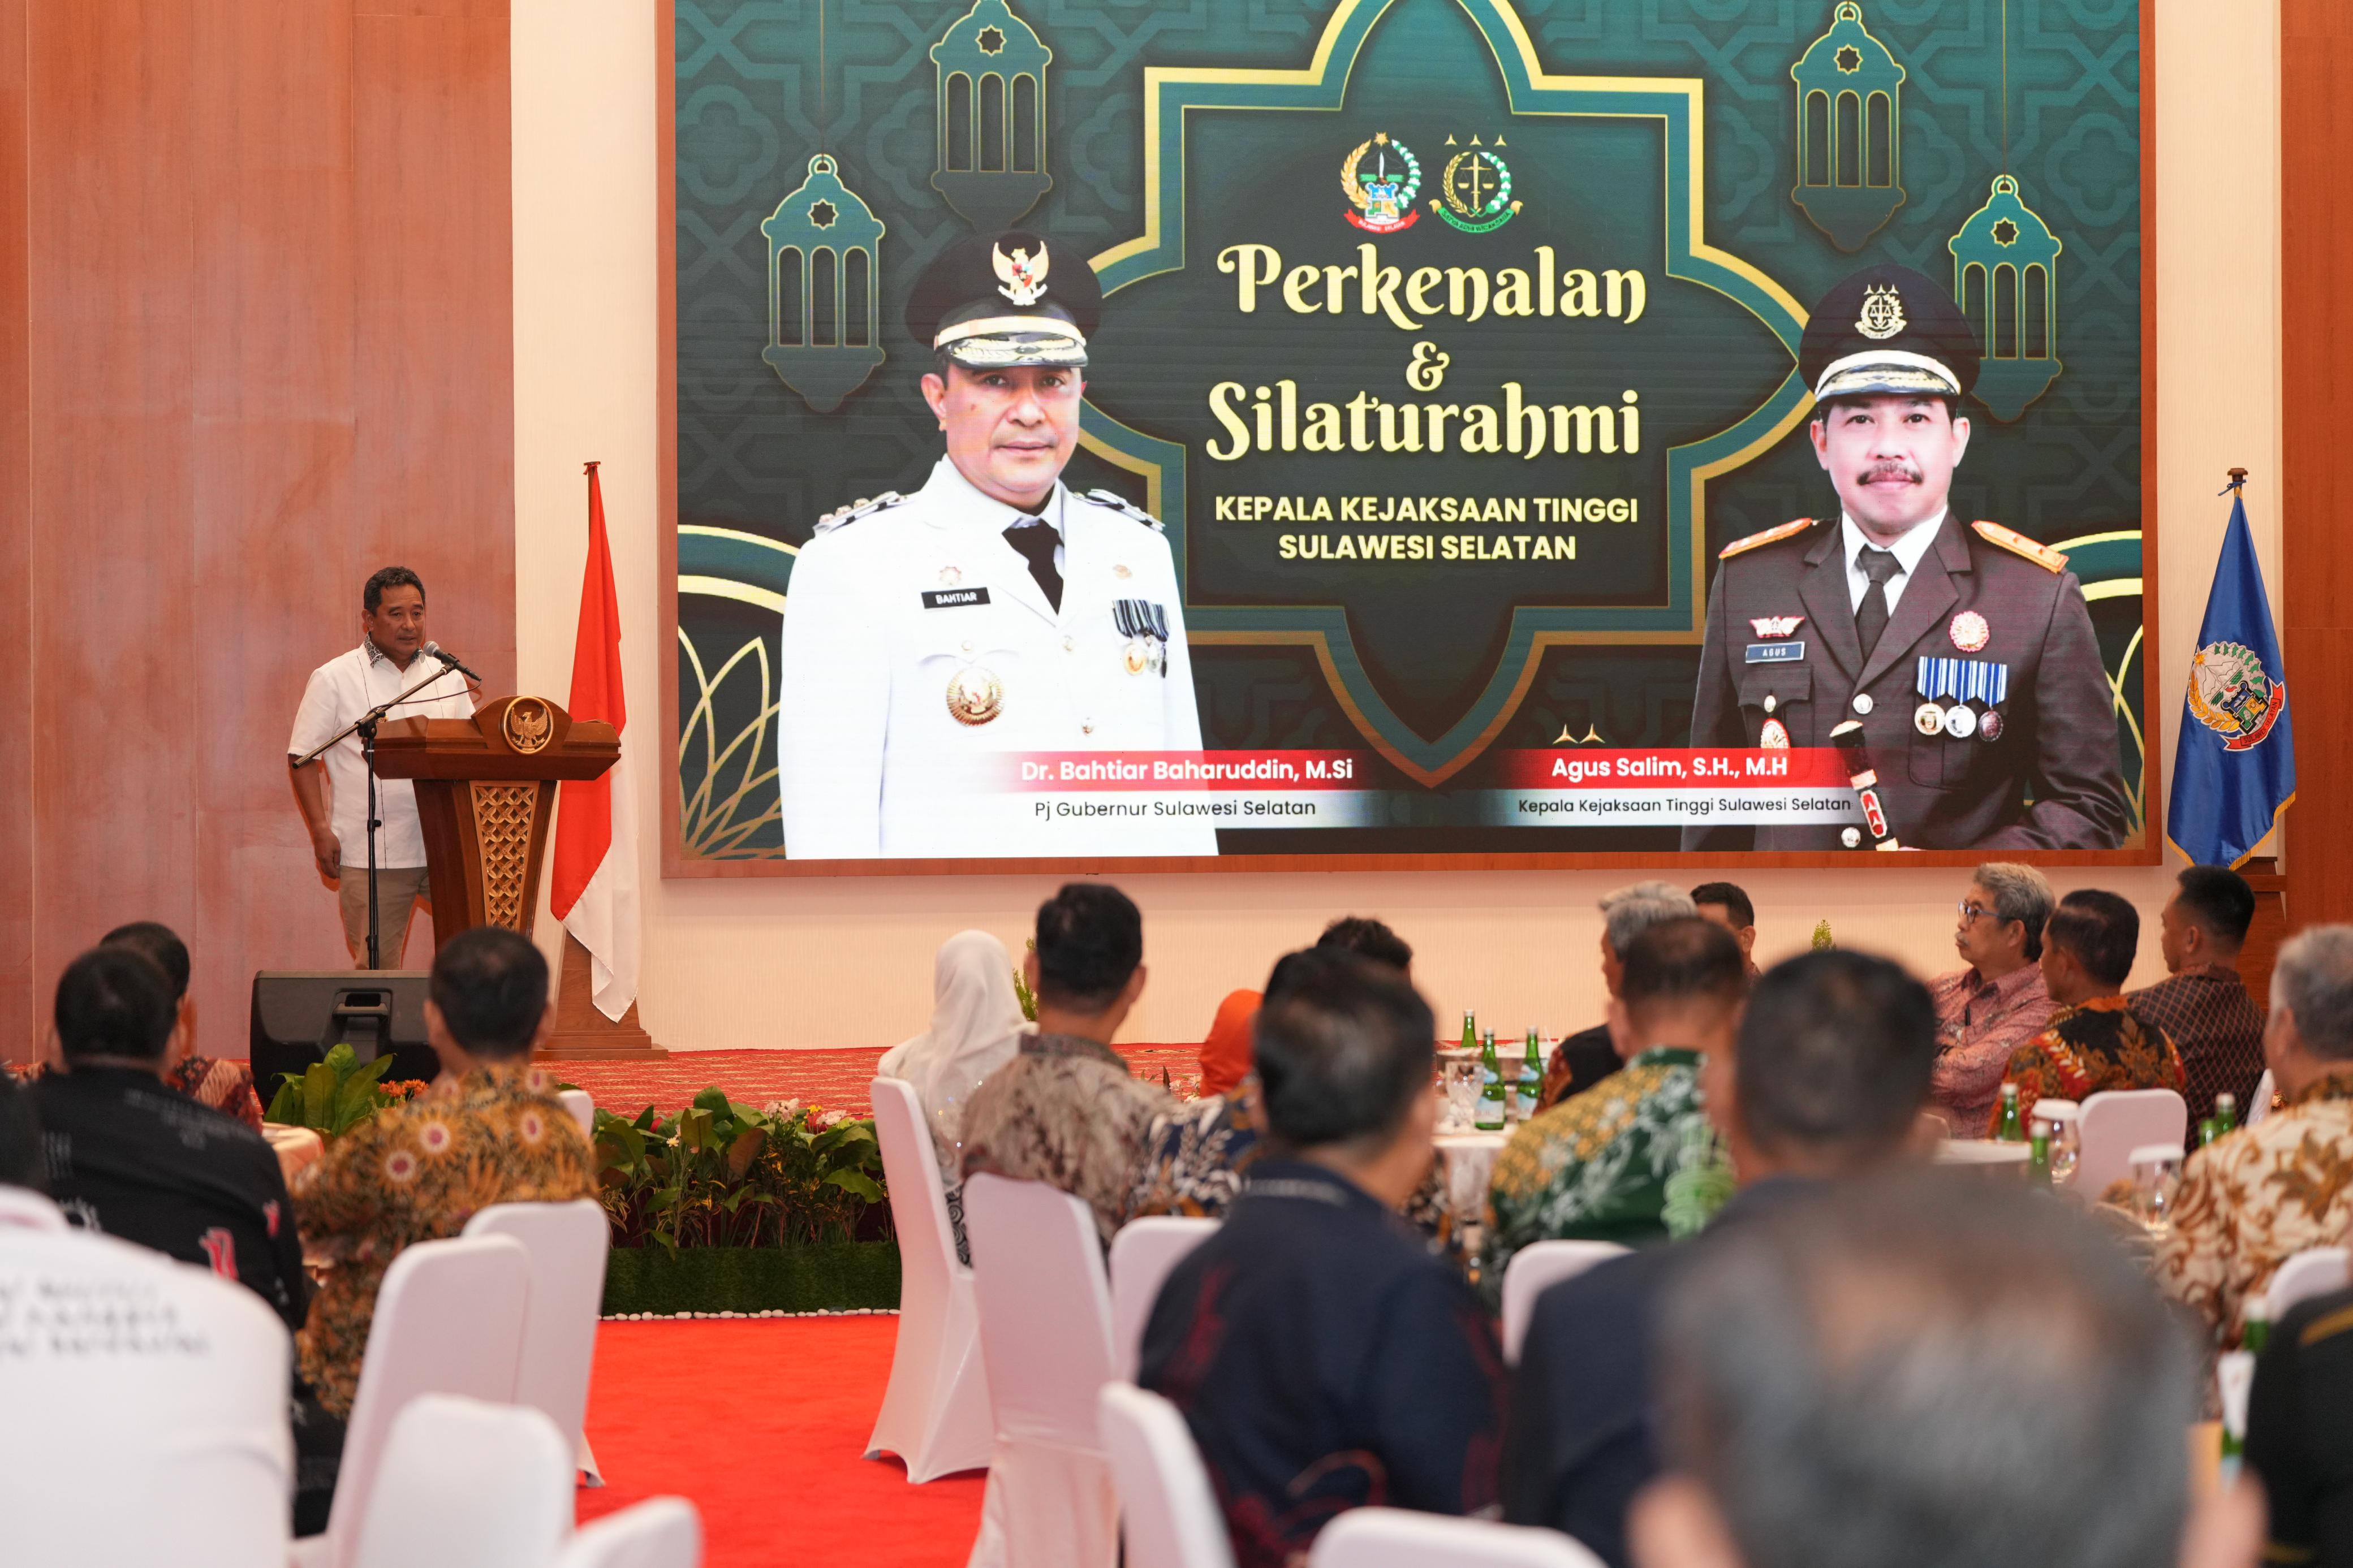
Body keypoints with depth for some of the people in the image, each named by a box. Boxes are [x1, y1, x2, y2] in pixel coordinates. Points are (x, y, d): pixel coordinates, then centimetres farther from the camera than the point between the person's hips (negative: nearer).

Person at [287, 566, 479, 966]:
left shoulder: (448, 677, 13)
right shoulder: (334, 679, 1)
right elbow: (302, 759, 1)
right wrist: (321, 831, -8)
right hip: (372, 856, -3)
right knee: (377, 968, 2)